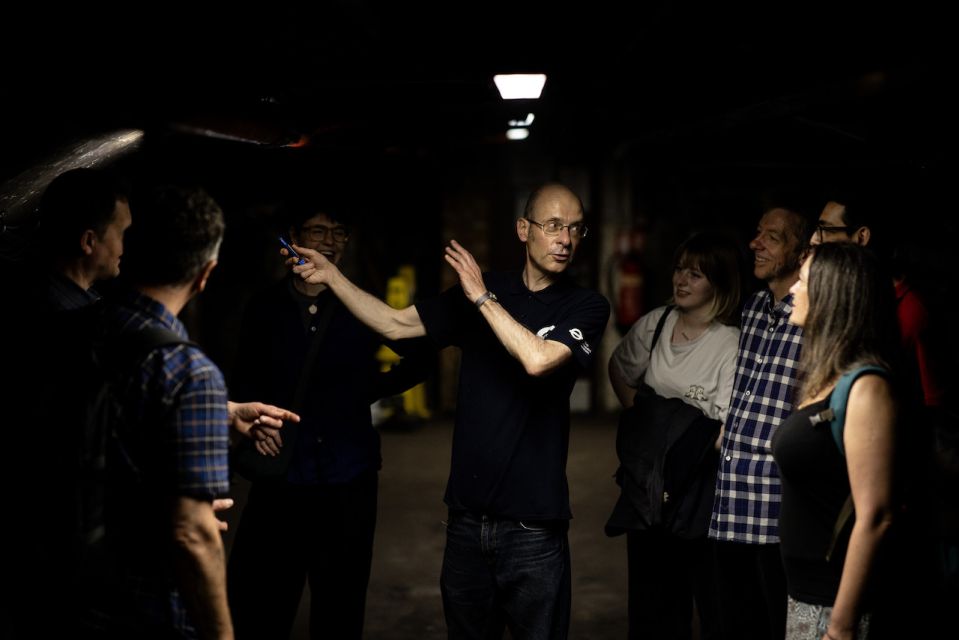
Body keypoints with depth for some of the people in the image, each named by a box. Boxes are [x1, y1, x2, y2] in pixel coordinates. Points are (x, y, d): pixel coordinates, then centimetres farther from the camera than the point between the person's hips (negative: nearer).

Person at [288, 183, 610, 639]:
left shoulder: (586, 307, -4)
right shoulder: (481, 291, 8)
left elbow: (537, 359, -21)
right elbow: (394, 324, 9)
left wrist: (482, 297, -13)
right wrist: (332, 277, 2)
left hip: (532, 524, -3)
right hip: (467, 515, 4)